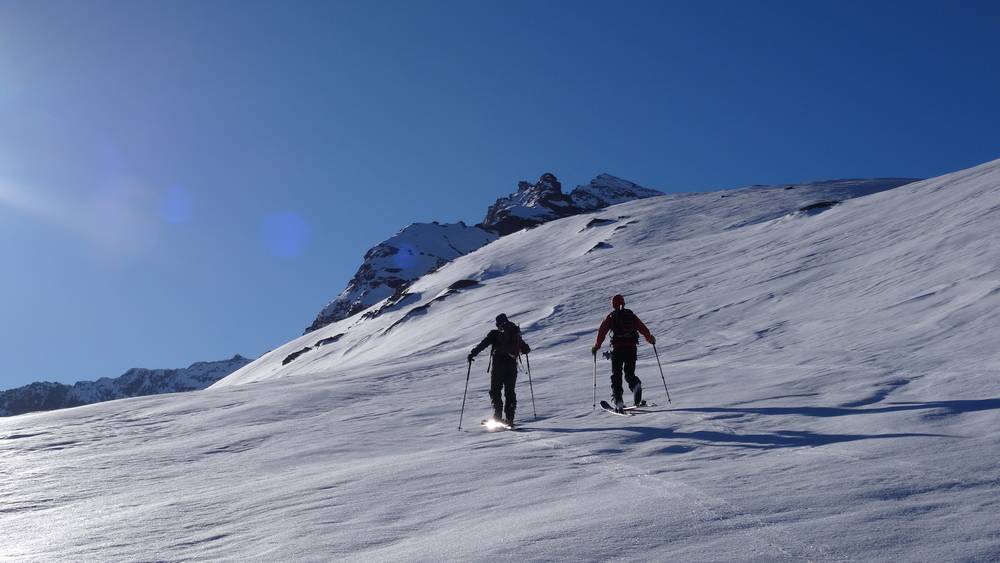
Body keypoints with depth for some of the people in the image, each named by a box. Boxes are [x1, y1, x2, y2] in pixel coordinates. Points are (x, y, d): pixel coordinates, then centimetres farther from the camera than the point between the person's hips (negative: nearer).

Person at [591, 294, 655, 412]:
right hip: (631, 347, 3)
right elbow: (643, 328, 12)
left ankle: (618, 401, -2)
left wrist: (596, 346, 10)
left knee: (616, 375, 6)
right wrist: (650, 339, 27)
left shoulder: (611, 316, 5)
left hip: (617, 348, -2)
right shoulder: (631, 315, 12)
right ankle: (636, 385, -19)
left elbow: (602, 332, 1)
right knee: (630, 373, 15)